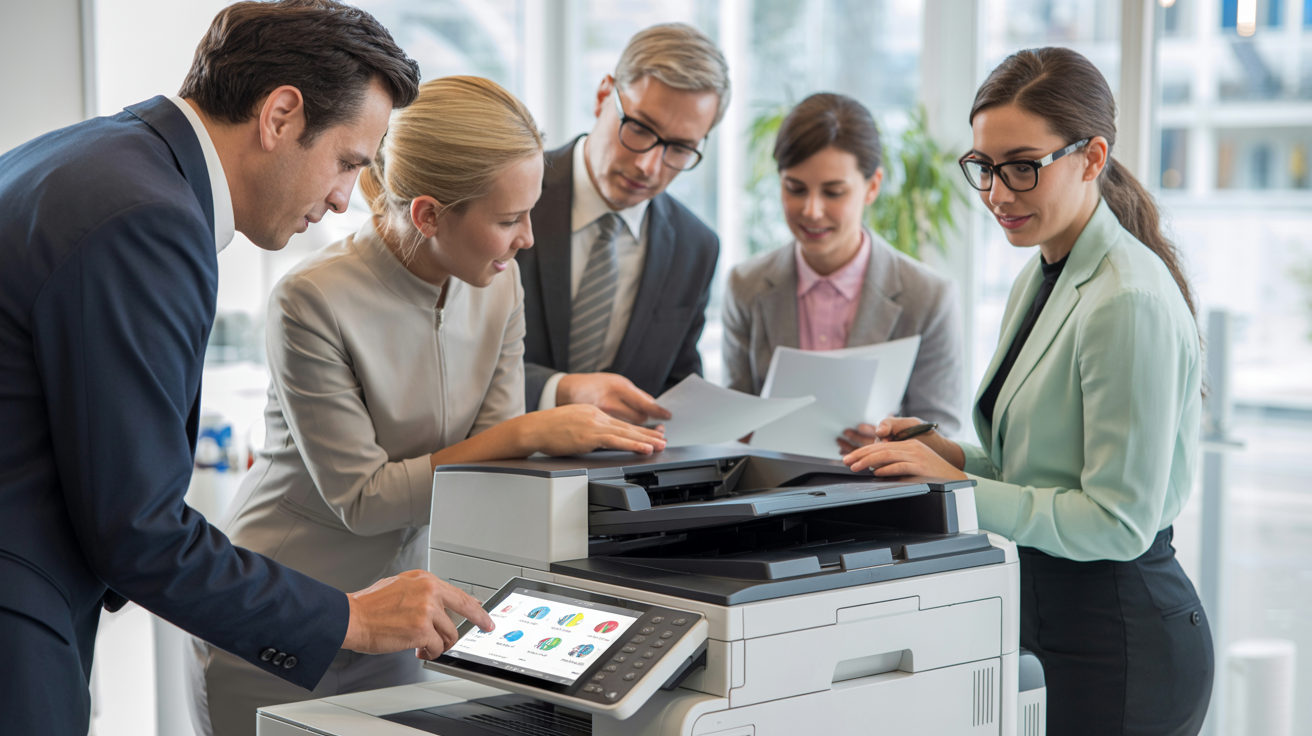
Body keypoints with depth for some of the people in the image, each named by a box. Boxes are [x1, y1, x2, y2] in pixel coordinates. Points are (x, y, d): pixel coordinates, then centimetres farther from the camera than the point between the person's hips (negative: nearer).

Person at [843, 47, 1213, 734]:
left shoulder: (1129, 302, -18)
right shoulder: (1038, 281, 11)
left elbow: (1117, 522, -21)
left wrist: (958, 487, -20)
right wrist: (951, 455, 1)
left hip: (1116, 642, -9)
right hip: (1047, 619, 9)